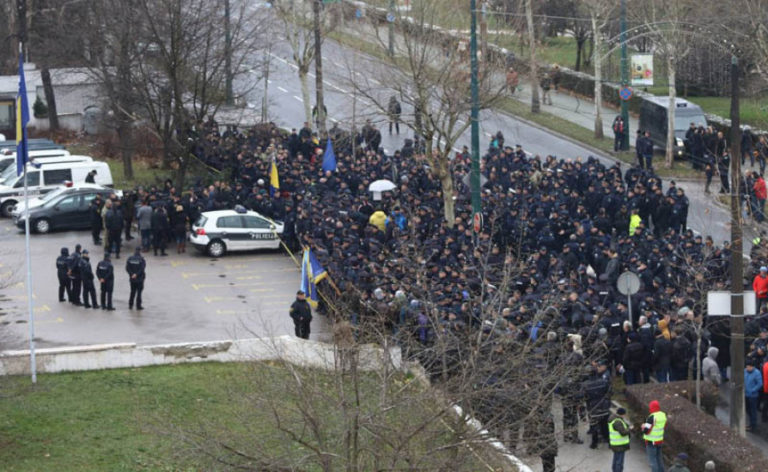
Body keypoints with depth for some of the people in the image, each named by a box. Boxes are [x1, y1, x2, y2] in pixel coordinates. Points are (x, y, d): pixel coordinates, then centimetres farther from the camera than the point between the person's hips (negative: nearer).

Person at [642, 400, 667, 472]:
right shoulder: (663, 415, 0)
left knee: (652, 460, -1)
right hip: (660, 441, 8)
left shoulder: (652, 417, -23)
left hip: (651, 442, -8)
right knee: (659, 458, 19)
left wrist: (643, 427, -1)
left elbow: (646, 431, -22)